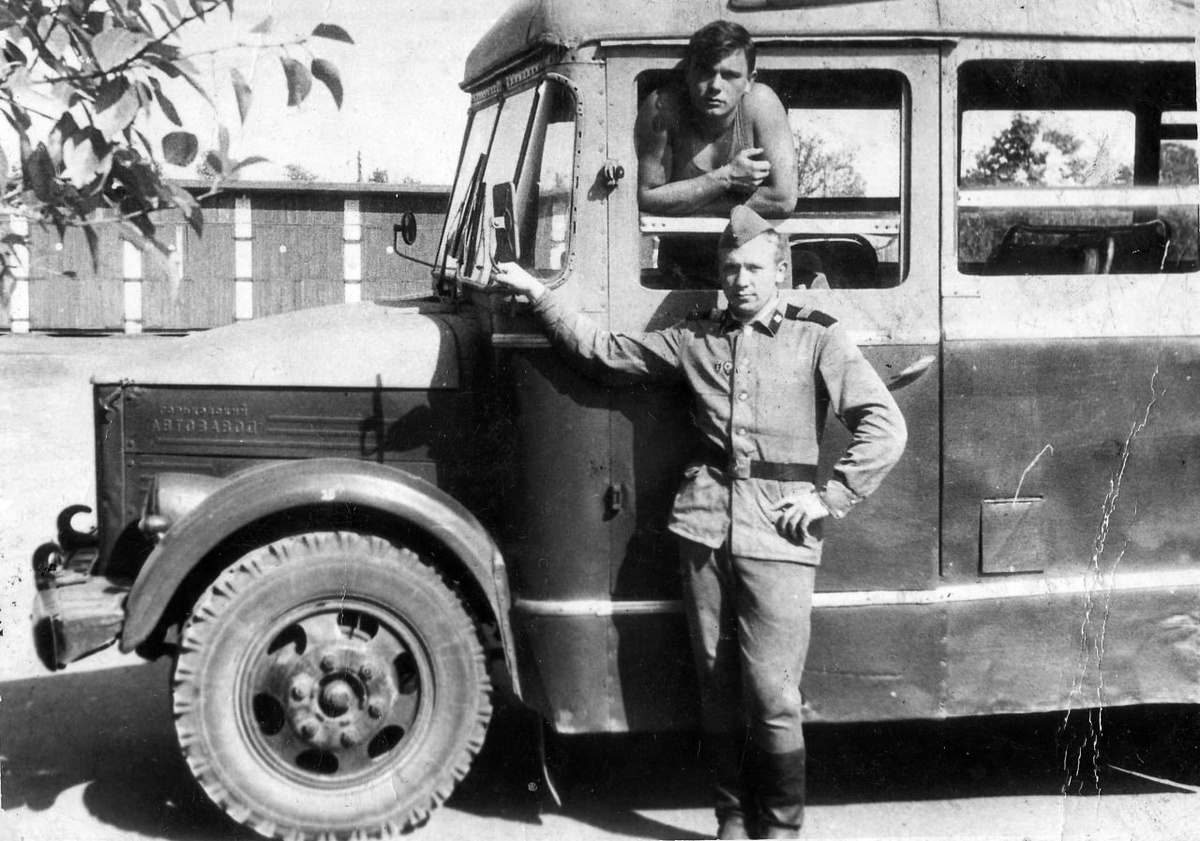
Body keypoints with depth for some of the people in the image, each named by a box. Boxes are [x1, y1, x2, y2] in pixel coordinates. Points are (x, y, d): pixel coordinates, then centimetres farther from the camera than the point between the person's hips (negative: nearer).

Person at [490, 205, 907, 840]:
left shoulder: (816, 339, 3)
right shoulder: (694, 341, 14)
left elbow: (885, 427, -2)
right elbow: (602, 351, 17)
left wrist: (830, 498, -7)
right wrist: (538, 295, 11)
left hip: (778, 536, -3)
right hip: (705, 526, 4)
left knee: (772, 694, -5)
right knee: (717, 687, 8)